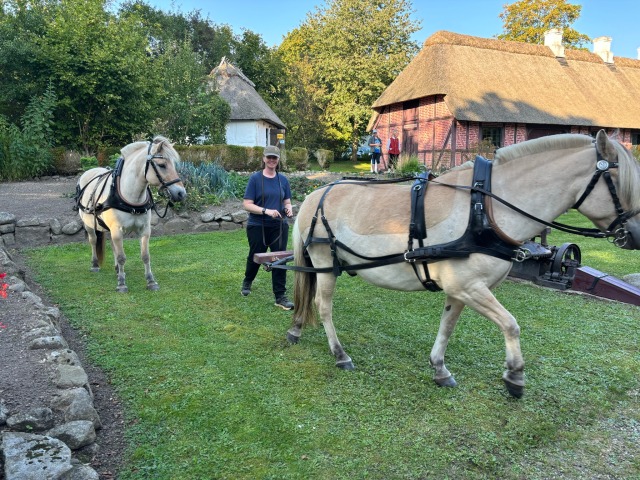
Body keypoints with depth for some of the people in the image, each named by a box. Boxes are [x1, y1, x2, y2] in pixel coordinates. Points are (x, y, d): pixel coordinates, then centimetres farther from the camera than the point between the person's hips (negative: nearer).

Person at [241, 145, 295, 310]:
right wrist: (266, 211, -25)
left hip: (279, 226, 2)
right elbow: (247, 204, -12)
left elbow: (287, 202, 12)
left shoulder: (283, 179, 4)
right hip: (258, 226, -2)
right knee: (255, 257, 15)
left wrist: (288, 209, -12)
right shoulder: (255, 178, -7)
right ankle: (247, 282, 45)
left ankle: (280, 296, 7)